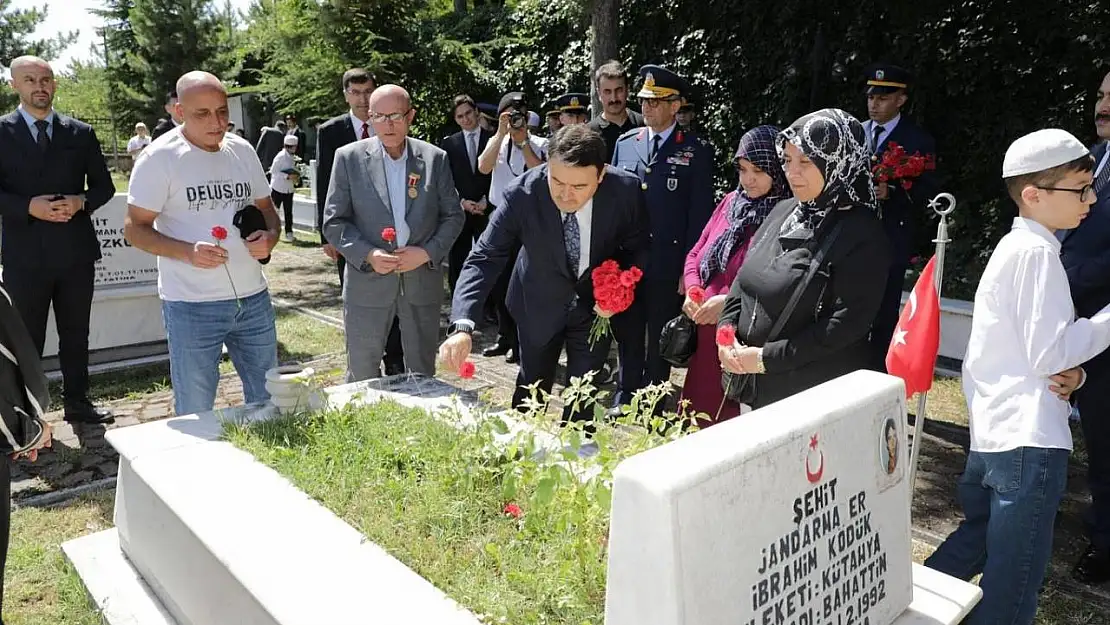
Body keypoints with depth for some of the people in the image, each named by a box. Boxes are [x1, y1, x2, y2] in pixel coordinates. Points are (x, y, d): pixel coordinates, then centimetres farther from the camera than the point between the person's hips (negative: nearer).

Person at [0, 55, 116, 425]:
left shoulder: (81, 133, 6)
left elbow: (104, 186, 8)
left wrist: (80, 202, -11)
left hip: (75, 252, 2)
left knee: (76, 335, 13)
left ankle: (77, 403, 27)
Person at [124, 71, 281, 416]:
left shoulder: (242, 150, 8)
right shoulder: (160, 158, -7)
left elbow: (266, 210, 16)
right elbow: (135, 228, -5)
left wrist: (270, 236, -7)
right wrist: (188, 252, -22)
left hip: (253, 298, 5)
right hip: (192, 307, -4)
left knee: (268, 402, 14)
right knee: (196, 414, 6)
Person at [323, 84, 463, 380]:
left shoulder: (435, 158, 1)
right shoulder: (349, 158, -2)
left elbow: (453, 216, 5)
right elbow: (333, 221, -1)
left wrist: (427, 252, -10)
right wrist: (367, 255, -16)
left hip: (423, 281, 1)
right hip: (368, 282, -1)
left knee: (423, 375, 13)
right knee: (362, 375, 9)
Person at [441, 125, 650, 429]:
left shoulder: (626, 190, -25)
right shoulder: (522, 193, -30)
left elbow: (639, 247, -7)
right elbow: (485, 258, -30)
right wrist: (462, 327, -43)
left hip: (597, 302, 0)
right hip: (540, 303, 0)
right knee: (531, 389, 18)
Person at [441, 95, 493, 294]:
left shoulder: (493, 139, 4)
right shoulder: (449, 143, 7)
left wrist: (486, 201, -8)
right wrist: (462, 202, -7)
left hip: (487, 210, -1)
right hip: (459, 211, 1)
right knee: (456, 264, 3)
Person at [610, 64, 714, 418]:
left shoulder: (696, 151, -4)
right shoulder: (625, 142, 8)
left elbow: (700, 212, -5)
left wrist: (690, 266, -9)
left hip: (668, 263, -3)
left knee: (660, 336, 10)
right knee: (627, 332, 14)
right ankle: (625, 395, 30)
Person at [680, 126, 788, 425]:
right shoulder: (731, 202, 10)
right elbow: (696, 254, 14)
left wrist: (729, 301, -19)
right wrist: (693, 291, -4)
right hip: (706, 334, 6)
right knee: (697, 416, 15)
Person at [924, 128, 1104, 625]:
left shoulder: (1013, 247, 15)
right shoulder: (1037, 252, -14)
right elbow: (1050, 354, -18)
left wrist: (1068, 372, 0)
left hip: (991, 431, 10)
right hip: (1029, 439, -10)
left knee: (977, 541, 24)